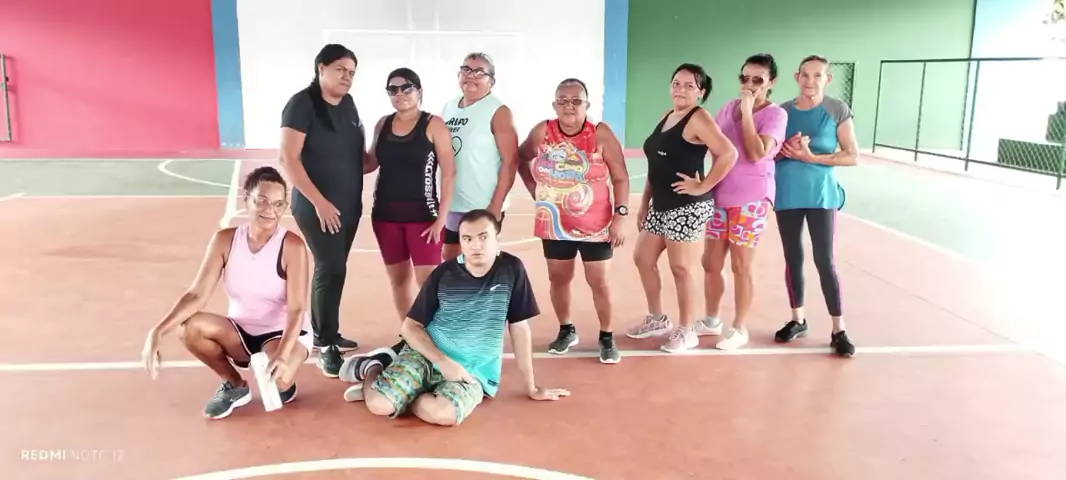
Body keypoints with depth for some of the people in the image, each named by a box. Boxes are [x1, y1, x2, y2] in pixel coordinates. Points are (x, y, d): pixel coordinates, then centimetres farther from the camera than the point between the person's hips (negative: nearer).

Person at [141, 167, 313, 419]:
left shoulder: (292, 245, -19)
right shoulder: (225, 239, -8)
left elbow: (296, 309, -22)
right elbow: (197, 294, -14)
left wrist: (283, 355, -39)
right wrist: (157, 332, -29)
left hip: (284, 332, -4)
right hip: (241, 331, 4)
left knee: (279, 377, -35)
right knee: (189, 327, -24)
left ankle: (285, 383, 7)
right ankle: (234, 385, 2)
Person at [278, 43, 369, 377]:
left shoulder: (348, 104, 8)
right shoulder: (302, 104, -13)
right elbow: (288, 159, -18)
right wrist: (319, 202, -20)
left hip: (349, 204, 7)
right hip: (317, 206, -7)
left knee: (331, 268, 14)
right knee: (332, 269, -7)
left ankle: (323, 334, 27)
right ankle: (327, 346, 3)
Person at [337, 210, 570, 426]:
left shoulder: (511, 270, -6)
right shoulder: (443, 274, -5)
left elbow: (519, 328, 0)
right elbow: (410, 326, 0)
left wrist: (531, 387, 3)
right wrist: (443, 361, -15)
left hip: (473, 373, 0)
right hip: (426, 356, 1)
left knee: (444, 413, -33)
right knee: (379, 404, -21)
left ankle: (401, 394, 0)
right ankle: (373, 366, 15)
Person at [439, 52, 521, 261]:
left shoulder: (498, 111, -9)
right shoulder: (449, 107, 10)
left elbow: (510, 161, -14)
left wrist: (496, 205, -18)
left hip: (483, 207, -7)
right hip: (451, 205, 7)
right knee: (449, 261, 16)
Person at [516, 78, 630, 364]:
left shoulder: (601, 134, -12)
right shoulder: (542, 132, -5)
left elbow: (620, 178, -9)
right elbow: (521, 159, 14)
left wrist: (620, 215, -15)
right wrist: (533, 189, 4)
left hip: (595, 225, -3)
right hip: (554, 225, 3)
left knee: (599, 281, 5)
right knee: (558, 278, 15)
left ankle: (606, 337, 22)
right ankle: (566, 331, 36)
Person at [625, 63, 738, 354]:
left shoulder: (698, 119, -12)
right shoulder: (666, 117, 13)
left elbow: (729, 154, -24)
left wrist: (703, 186, -18)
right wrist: (644, 203, 14)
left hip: (687, 208, -9)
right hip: (660, 205, 9)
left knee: (681, 268, -1)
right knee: (643, 258, 15)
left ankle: (686, 331, 15)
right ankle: (657, 319, 31)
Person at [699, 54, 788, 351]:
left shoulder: (775, 114, -9)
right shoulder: (729, 107, 9)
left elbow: (757, 153, -22)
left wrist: (747, 112, -20)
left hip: (751, 199, -6)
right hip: (720, 196, 6)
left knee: (741, 266, 4)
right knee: (711, 263, 12)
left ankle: (739, 329, 20)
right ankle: (711, 321, 31)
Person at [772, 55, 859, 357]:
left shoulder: (837, 110, -4)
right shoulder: (783, 111, 5)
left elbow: (852, 156, -8)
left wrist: (811, 157, -17)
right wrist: (786, 151, -12)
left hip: (821, 194, -3)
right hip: (787, 195, 3)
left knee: (824, 260, -3)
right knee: (793, 259, 10)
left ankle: (839, 330, 7)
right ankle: (797, 320, 25)